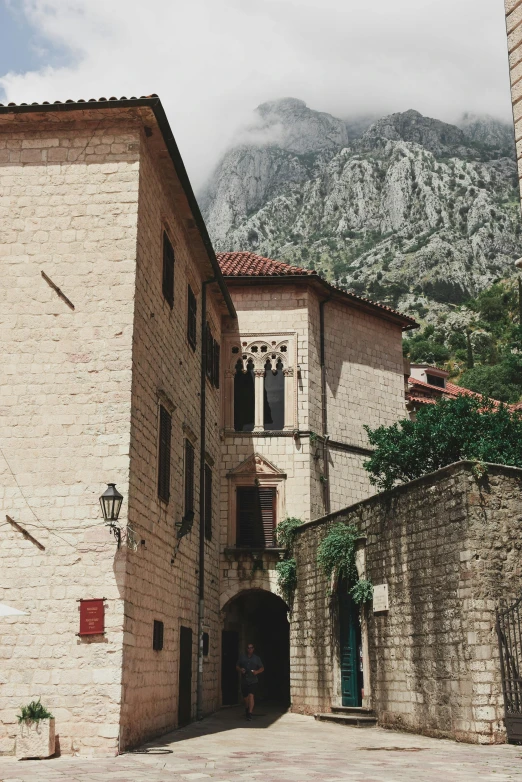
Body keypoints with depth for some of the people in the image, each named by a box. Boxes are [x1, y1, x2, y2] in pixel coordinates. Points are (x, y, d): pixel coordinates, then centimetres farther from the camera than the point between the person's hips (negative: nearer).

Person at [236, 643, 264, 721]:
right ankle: (247, 709, 40)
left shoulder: (256, 658, 7)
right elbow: (237, 666, 14)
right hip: (244, 681, 3)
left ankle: (250, 713, -20)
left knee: (251, 695, -19)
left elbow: (262, 668, 8)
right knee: (245, 697, 12)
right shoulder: (242, 657, 10)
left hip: (253, 681, -3)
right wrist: (240, 670, -8)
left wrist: (257, 671, -12)